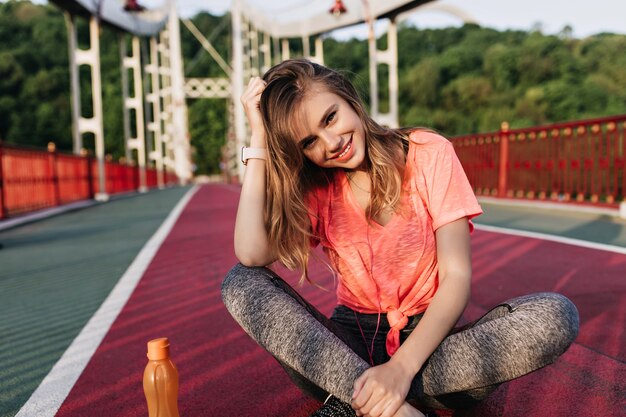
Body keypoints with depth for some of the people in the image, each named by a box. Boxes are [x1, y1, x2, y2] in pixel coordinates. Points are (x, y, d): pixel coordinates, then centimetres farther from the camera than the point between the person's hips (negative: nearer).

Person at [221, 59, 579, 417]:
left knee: (556, 315, -26)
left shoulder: (429, 154, -7)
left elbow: (457, 276, -13)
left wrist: (401, 367, -27)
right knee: (241, 282, -19)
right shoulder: (314, 187, 0)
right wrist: (258, 138, -15)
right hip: (349, 343, 1)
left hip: (427, 339, -1)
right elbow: (252, 254, -20)